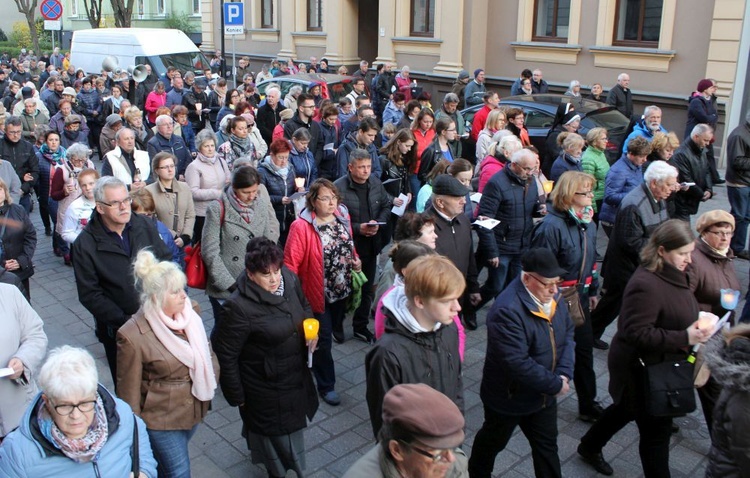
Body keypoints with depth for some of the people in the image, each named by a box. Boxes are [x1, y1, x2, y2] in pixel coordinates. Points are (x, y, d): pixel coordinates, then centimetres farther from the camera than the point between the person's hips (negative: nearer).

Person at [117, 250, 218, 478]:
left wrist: (209, 381, 1)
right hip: (161, 419, -5)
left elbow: (207, 353, 12)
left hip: (194, 411, 6)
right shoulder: (132, 335, -23)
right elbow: (129, 389, -14)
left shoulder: (188, 314, -5)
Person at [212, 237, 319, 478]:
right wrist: (237, 396, -11)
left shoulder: (290, 280, -10)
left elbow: (305, 306, 11)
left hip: (296, 375, 7)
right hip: (265, 388, -6)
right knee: (275, 431, 13)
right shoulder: (239, 307, -28)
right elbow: (225, 354, -19)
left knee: (294, 420, 27)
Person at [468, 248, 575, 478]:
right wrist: (556, 384, -23)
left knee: (547, 446, 20)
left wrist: (564, 374, -13)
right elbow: (518, 364, -35)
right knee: (493, 442, 21)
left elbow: (568, 332, 2)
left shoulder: (553, 296, -8)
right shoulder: (507, 310, -33)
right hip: (509, 398, -5)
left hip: (544, 395, 6)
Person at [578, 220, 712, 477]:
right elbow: (638, 334, -30)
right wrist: (684, 338, -30)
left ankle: (589, 447, 49)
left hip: (659, 364, 10)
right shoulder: (645, 285, -30)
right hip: (642, 369, -10)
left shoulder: (672, 274, 2)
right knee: (657, 432, 4)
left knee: (625, 408, 27)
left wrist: (695, 326, 1)